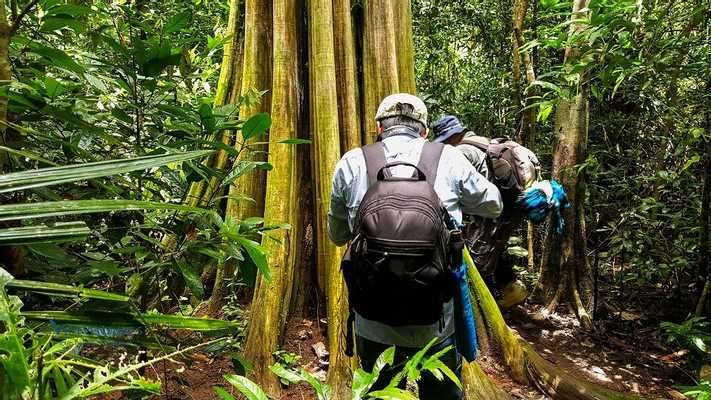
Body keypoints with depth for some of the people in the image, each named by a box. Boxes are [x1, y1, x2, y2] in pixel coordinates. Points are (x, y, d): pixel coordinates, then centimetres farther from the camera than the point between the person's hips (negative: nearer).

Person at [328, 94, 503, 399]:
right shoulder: (449, 158, -4)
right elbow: (494, 205, 13)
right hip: (437, 322, 0)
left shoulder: (351, 163, -2)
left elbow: (337, 235, 9)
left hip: (374, 324, 0)